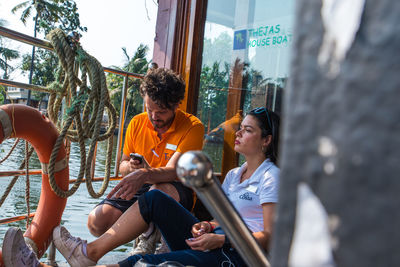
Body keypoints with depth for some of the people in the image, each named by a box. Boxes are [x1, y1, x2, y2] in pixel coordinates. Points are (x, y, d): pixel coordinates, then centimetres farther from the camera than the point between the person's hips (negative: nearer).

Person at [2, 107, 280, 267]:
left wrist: (221, 239, -21)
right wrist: (209, 227, -6)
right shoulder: (234, 174, 21)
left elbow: (269, 237, -11)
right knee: (154, 199, -10)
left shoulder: (270, 176, -3)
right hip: (216, 240, 8)